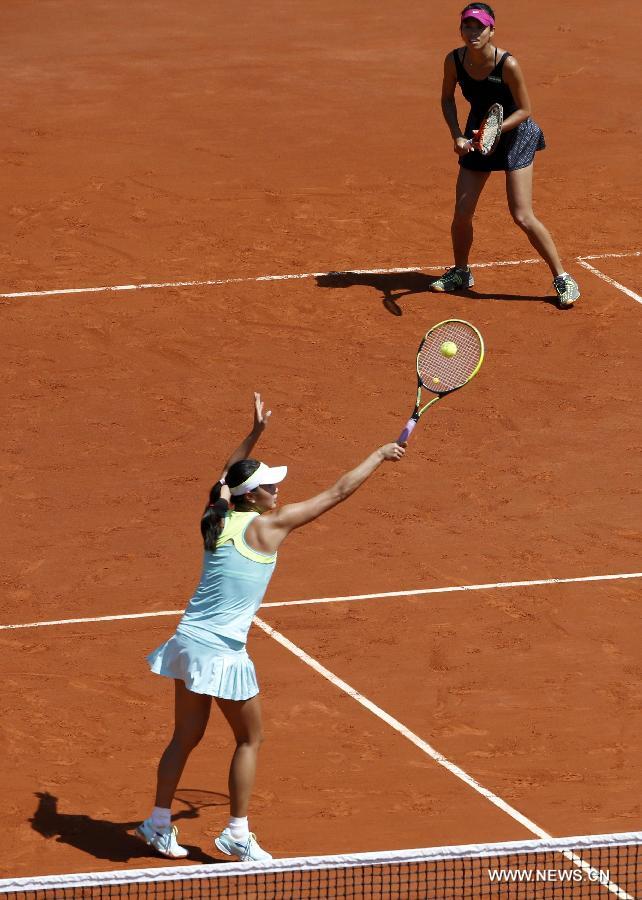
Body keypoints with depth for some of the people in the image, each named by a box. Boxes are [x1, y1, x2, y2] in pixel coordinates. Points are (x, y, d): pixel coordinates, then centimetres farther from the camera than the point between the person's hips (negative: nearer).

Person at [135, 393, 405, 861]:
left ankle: (159, 825, 25)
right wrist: (381, 455, 4)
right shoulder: (268, 526, -13)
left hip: (189, 642, 7)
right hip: (223, 655, -7)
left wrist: (255, 433, 29)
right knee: (250, 738, 12)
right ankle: (238, 834, 16)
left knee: (186, 735, 18)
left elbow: (228, 476, 28)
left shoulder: (216, 519, 3)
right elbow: (337, 493, -6)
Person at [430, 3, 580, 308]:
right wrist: (457, 136, -8)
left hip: (514, 134, -4)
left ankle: (563, 279, 1)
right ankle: (460, 273, 30)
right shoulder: (454, 60, -14)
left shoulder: (507, 65, -28)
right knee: (461, 214, 3)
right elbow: (447, 99, 4)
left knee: (522, 216, -12)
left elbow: (524, 110, -17)